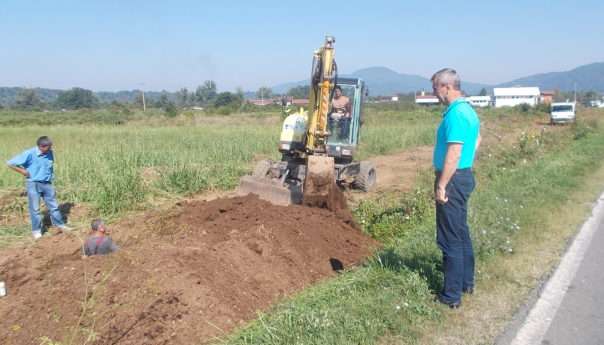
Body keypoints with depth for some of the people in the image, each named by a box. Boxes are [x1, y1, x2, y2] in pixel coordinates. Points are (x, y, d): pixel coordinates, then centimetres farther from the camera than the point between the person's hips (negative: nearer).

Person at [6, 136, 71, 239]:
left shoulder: (50, 153, -2)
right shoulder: (29, 154, -18)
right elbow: (10, 163, -13)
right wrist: (24, 172, -12)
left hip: (47, 183, 4)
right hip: (33, 184, -4)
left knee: (53, 206, 11)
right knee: (35, 208, 5)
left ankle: (60, 225, 25)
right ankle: (36, 230, 17)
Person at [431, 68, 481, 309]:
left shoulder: (455, 114, -20)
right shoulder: (468, 110, 12)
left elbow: (454, 154, -25)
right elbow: (477, 140, 24)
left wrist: (441, 185, -22)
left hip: (453, 179, -10)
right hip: (464, 175, 10)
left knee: (450, 239, -2)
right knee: (462, 233, 20)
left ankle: (452, 295, 7)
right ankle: (466, 282, 33)